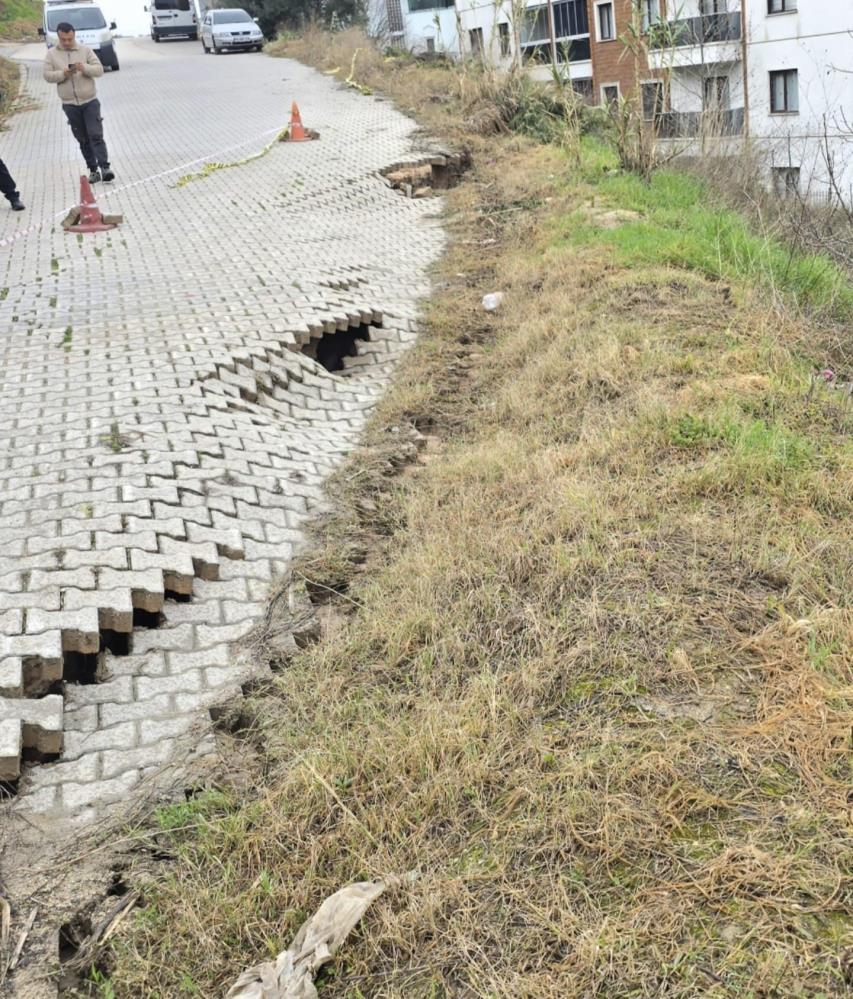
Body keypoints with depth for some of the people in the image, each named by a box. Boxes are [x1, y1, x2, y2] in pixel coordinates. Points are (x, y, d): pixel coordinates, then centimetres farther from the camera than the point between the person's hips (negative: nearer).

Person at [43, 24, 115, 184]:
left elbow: (99, 69, -4)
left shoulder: (85, 50, 0)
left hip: (90, 102, -2)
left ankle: (104, 168, -16)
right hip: (69, 104, 2)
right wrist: (63, 73, -20)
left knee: (96, 135, -11)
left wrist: (85, 68, -23)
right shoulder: (52, 53, 3)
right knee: (83, 139, 7)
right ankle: (93, 170, 11)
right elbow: (47, 75, -2)